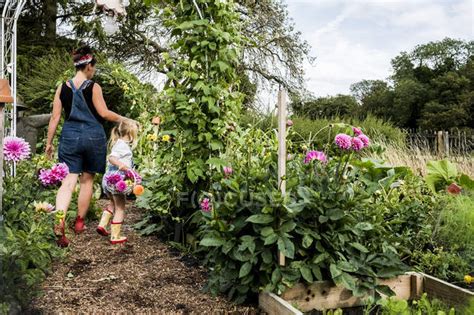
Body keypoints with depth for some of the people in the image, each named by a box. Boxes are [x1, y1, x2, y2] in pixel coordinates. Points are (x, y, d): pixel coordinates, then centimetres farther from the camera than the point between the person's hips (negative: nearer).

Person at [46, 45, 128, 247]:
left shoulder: (63, 88, 5)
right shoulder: (93, 87, -5)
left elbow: (55, 117, 5)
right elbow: (104, 113, -7)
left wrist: (49, 142, 11)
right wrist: (122, 119, 9)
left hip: (70, 136, 2)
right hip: (93, 136, -2)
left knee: (68, 181, -2)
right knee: (87, 179, 13)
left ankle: (59, 224, -20)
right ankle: (79, 223, 23)